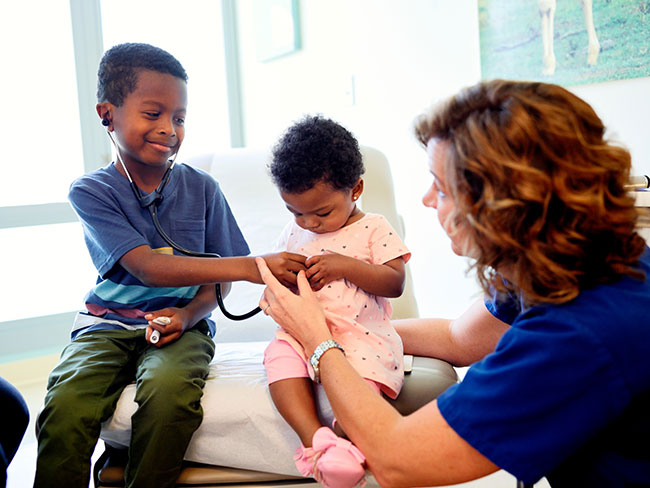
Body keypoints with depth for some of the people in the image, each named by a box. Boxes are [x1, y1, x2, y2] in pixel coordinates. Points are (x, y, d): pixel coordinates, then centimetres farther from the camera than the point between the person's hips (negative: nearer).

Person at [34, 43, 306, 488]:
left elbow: (216, 275, 7)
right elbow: (147, 268, -18)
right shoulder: (91, 192, -4)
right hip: (108, 324, 0)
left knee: (168, 388, -32)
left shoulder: (201, 188, 3)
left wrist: (189, 314, -18)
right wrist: (253, 266, -29)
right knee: (67, 403, -29)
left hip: (181, 323, 1)